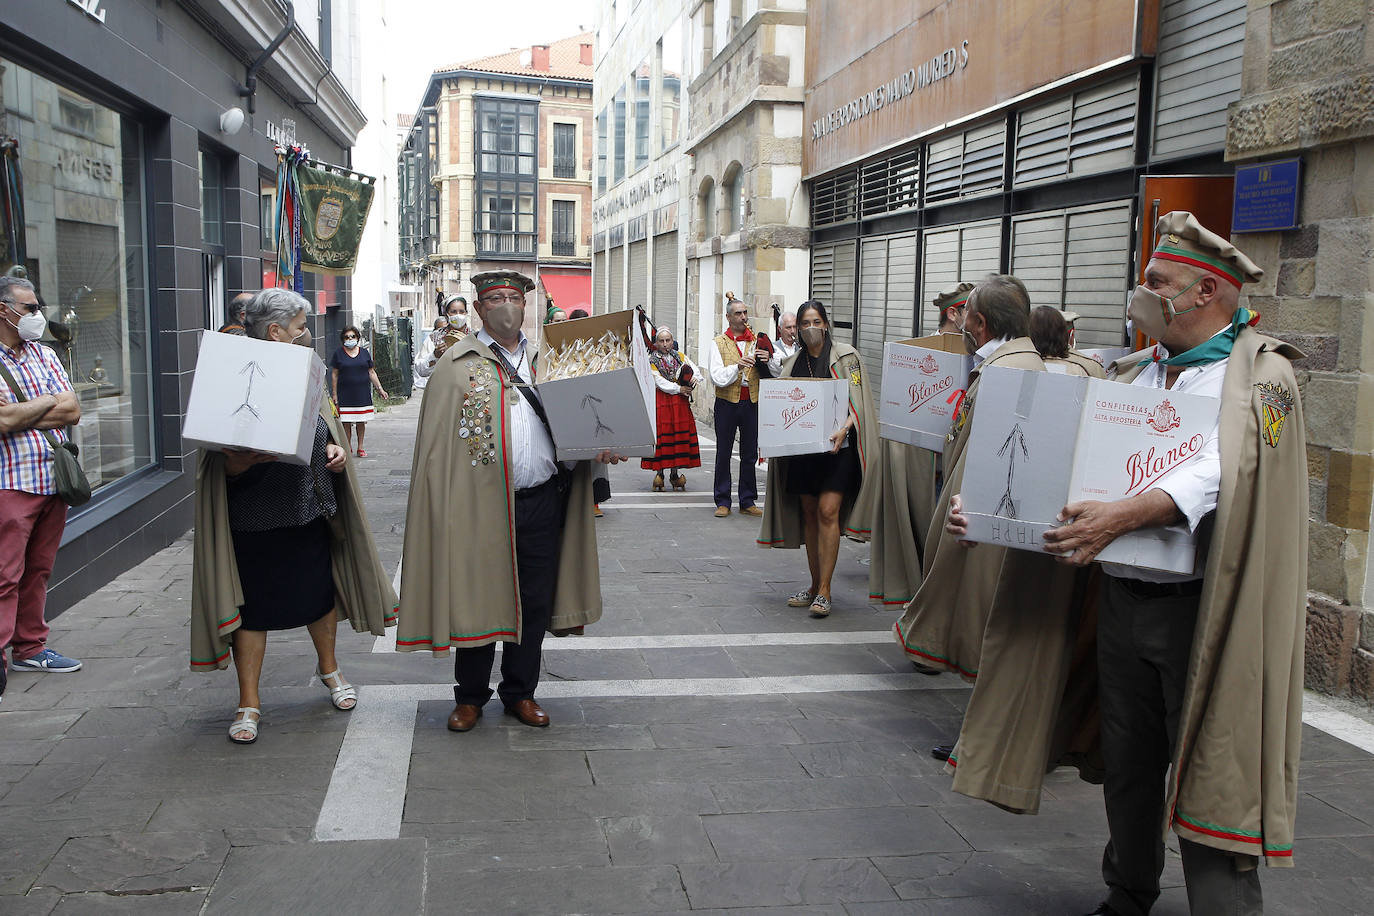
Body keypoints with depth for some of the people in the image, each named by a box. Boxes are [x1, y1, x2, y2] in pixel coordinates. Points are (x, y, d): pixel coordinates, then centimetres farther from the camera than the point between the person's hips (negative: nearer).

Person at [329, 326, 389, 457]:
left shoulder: (364, 352, 10)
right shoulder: (339, 353, 4)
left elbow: (372, 372, 13)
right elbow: (334, 375, 4)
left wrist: (380, 389, 8)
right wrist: (334, 394, -1)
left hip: (362, 392, 2)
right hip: (345, 393, -2)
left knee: (361, 421, 3)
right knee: (346, 422, -2)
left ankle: (360, 447, 12)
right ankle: (348, 447, 10)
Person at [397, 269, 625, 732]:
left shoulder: (544, 360, 13)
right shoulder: (457, 363, 2)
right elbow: (438, 439, -1)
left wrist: (599, 446, -5)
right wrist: (444, 505, -9)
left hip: (541, 502, 3)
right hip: (479, 505, -3)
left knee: (534, 603, 10)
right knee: (476, 600, 6)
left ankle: (520, 691, 27)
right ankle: (470, 697, 24)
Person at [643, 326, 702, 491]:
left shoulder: (680, 357, 14)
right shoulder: (651, 360, 2)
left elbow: (695, 371, 8)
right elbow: (659, 381, -9)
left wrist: (694, 378, -15)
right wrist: (679, 388, -14)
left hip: (680, 403, 4)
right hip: (660, 401, -3)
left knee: (680, 434, 1)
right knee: (661, 435, -6)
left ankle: (674, 473, 8)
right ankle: (659, 472, 0)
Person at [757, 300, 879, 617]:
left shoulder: (845, 356, -1)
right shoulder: (794, 362, 13)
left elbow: (857, 402, -6)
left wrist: (843, 429, -23)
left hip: (836, 446, -5)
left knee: (827, 510, -15)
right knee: (809, 514, 8)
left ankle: (824, 591, -12)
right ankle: (815, 585, 18)